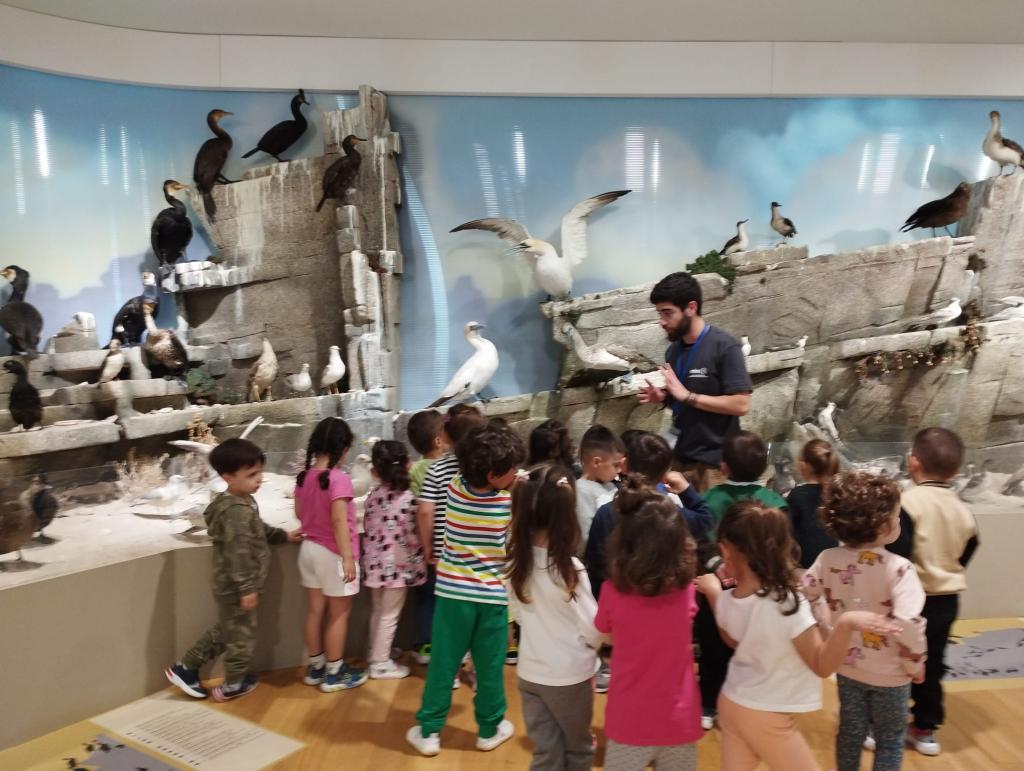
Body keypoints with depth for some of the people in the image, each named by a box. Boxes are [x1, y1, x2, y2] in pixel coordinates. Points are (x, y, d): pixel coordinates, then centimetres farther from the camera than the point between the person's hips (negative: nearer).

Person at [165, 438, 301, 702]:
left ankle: (185, 668, 35)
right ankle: (232, 685, 28)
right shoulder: (237, 510, -29)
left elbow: (258, 531, 23)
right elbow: (238, 553, -29)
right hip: (235, 588, -10)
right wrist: (247, 588, -25)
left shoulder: (242, 501, 5)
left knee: (225, 630, 26)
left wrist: (284, 535, 24)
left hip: (229, 586, 10)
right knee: (242, 636, 9)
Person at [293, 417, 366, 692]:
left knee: (315, 611, 17)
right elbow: (339, 521, -25)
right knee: (339, 615, 6)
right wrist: (348, 557, -23)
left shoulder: (304, 477, 2)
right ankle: (334, 674, 16)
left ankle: (315, 667, 29)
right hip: (333, 554, -7)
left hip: (310, 549, 8)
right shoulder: (339, 479, -21)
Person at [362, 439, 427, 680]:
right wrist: (421, 558, 2)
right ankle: (380, 664, 15)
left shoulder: (373, 495, 0)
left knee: (378, 612, 21)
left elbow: (369, 529, 7)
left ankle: (376, 654, 36)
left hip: (375, 563, 6)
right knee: (389, 616, 6)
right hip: (397, 565, -6)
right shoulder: (407, 498, -17)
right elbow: (410, 536, -14)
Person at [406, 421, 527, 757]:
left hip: (454, 590, 2)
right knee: (489, 667, 13)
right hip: (493, 594, -2)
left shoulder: (456, 487, -8)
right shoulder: (510, 501, -14)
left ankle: (428, 731, 20)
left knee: (442, 664, 10)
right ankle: (490, 729, 28)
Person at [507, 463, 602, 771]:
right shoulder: (568, 568, -24)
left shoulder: (516, 561, -9)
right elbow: (594, 630, -14)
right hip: (569, 675, -4)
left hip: (530, 672, 4)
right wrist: (593, 641, 5)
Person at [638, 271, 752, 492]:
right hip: (680, 455, 6)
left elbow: (741, 404, -18)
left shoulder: (724, 346, -13)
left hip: (714, 461, -6)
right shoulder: (673, 350, 7)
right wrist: (662, 398, -2)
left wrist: (686, 395, -19)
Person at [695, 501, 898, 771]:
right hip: (765, 718, -5)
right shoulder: (788, 605, -27)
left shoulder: (726, 601, -11)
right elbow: (822, 666, -18)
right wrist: (845, 624, -33)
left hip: (730, 703, 5)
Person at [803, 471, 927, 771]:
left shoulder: (827, 559, -11)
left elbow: (807, 596, -4)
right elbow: (908, 623, -31)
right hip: (888, 672, -4)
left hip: (846, 664, 4)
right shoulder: (897, 567, -25)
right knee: (889, 740, 17)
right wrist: (915, 662, -14)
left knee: (850, 731, 21)